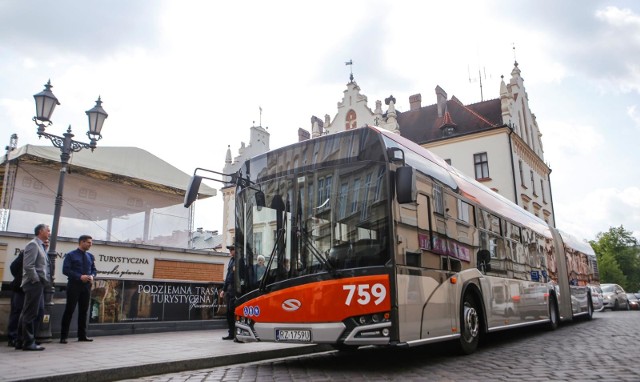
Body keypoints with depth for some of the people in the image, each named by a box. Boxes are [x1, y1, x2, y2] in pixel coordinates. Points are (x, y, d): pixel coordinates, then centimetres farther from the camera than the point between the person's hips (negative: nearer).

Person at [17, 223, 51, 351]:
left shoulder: (40, 246, 18)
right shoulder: (33, 244, -10)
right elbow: (28, 265, -19)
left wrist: (44, 281, 11)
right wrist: (37, 280, -15)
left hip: (38, 284, 9)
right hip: (34, 284, -9)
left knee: (27, 314, 13)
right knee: (30, 314, -4)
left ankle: (21, 342, 19)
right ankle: (28, 342, 0)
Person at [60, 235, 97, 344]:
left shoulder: (90, 256, 12)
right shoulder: (71, 255, -3)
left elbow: (93, 269, 17)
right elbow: (65, 270, -10)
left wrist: (92, 276, -6)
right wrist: (80, 277, -18)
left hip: (86, 286, 5)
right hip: (74, 285, -5)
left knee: (84, 310, 9)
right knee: (69, 310, -2)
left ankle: (82, 335, 17)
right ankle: (63, 336, 6)